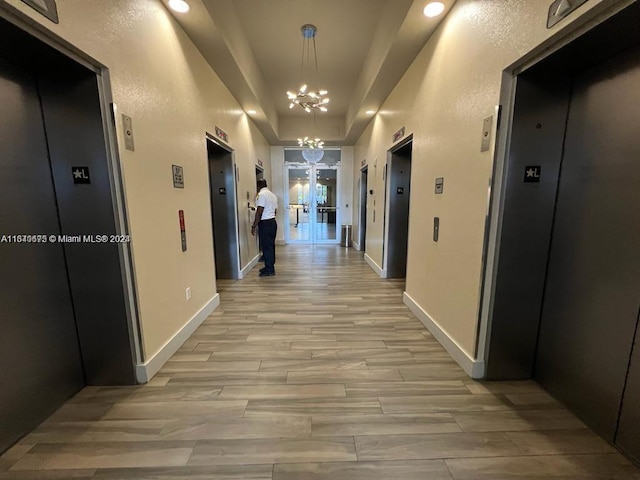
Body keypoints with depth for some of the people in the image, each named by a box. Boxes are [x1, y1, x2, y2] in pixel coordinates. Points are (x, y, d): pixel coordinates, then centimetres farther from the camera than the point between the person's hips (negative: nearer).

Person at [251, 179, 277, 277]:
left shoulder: (261, 194, -13)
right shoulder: (273, 195, 14)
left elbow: (259, 212, -19)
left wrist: (254, 226, -16)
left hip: (265, 223, -9)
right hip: (273, 222, 9)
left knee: (266, 246, -2)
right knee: (271, 245, 14)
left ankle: (269, 270, 4)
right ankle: (270, 267, 23)